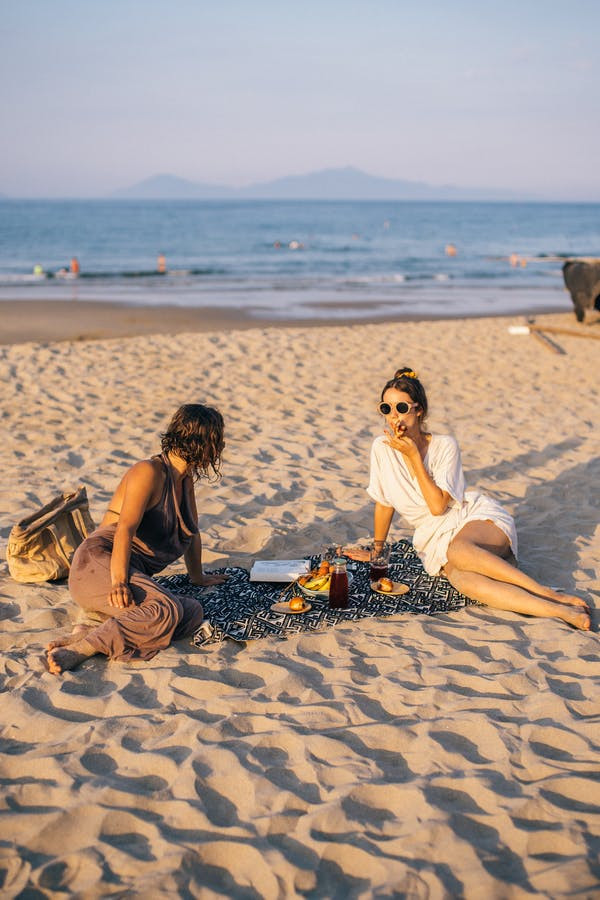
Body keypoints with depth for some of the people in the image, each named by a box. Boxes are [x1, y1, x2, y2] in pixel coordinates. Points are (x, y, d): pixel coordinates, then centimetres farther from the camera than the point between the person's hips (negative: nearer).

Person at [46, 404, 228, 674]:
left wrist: (197, 576, 39)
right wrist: (119, 581, -31)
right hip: (100, 563, -8)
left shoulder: (184, 479, 21)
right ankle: (78, 650, -36)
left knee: (193, 612, -22)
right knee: (166, 611, -36)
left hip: (135, 573, 8)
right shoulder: (149, 472, -7)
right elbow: (125, 528, -19)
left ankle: (90, 633, -30)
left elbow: (191, 531, 34)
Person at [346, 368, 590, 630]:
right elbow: (384, 504, 10)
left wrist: (413, 455, -18)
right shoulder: (382, 447, -1)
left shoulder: (445, 445, -9)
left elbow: (438, 505, -17)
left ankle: (548, 593, -34)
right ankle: (562, 611, -40)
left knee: (458, 551, -40)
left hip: (476, 515, -2)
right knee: (462, 579, -35)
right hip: (436, 537, 2)